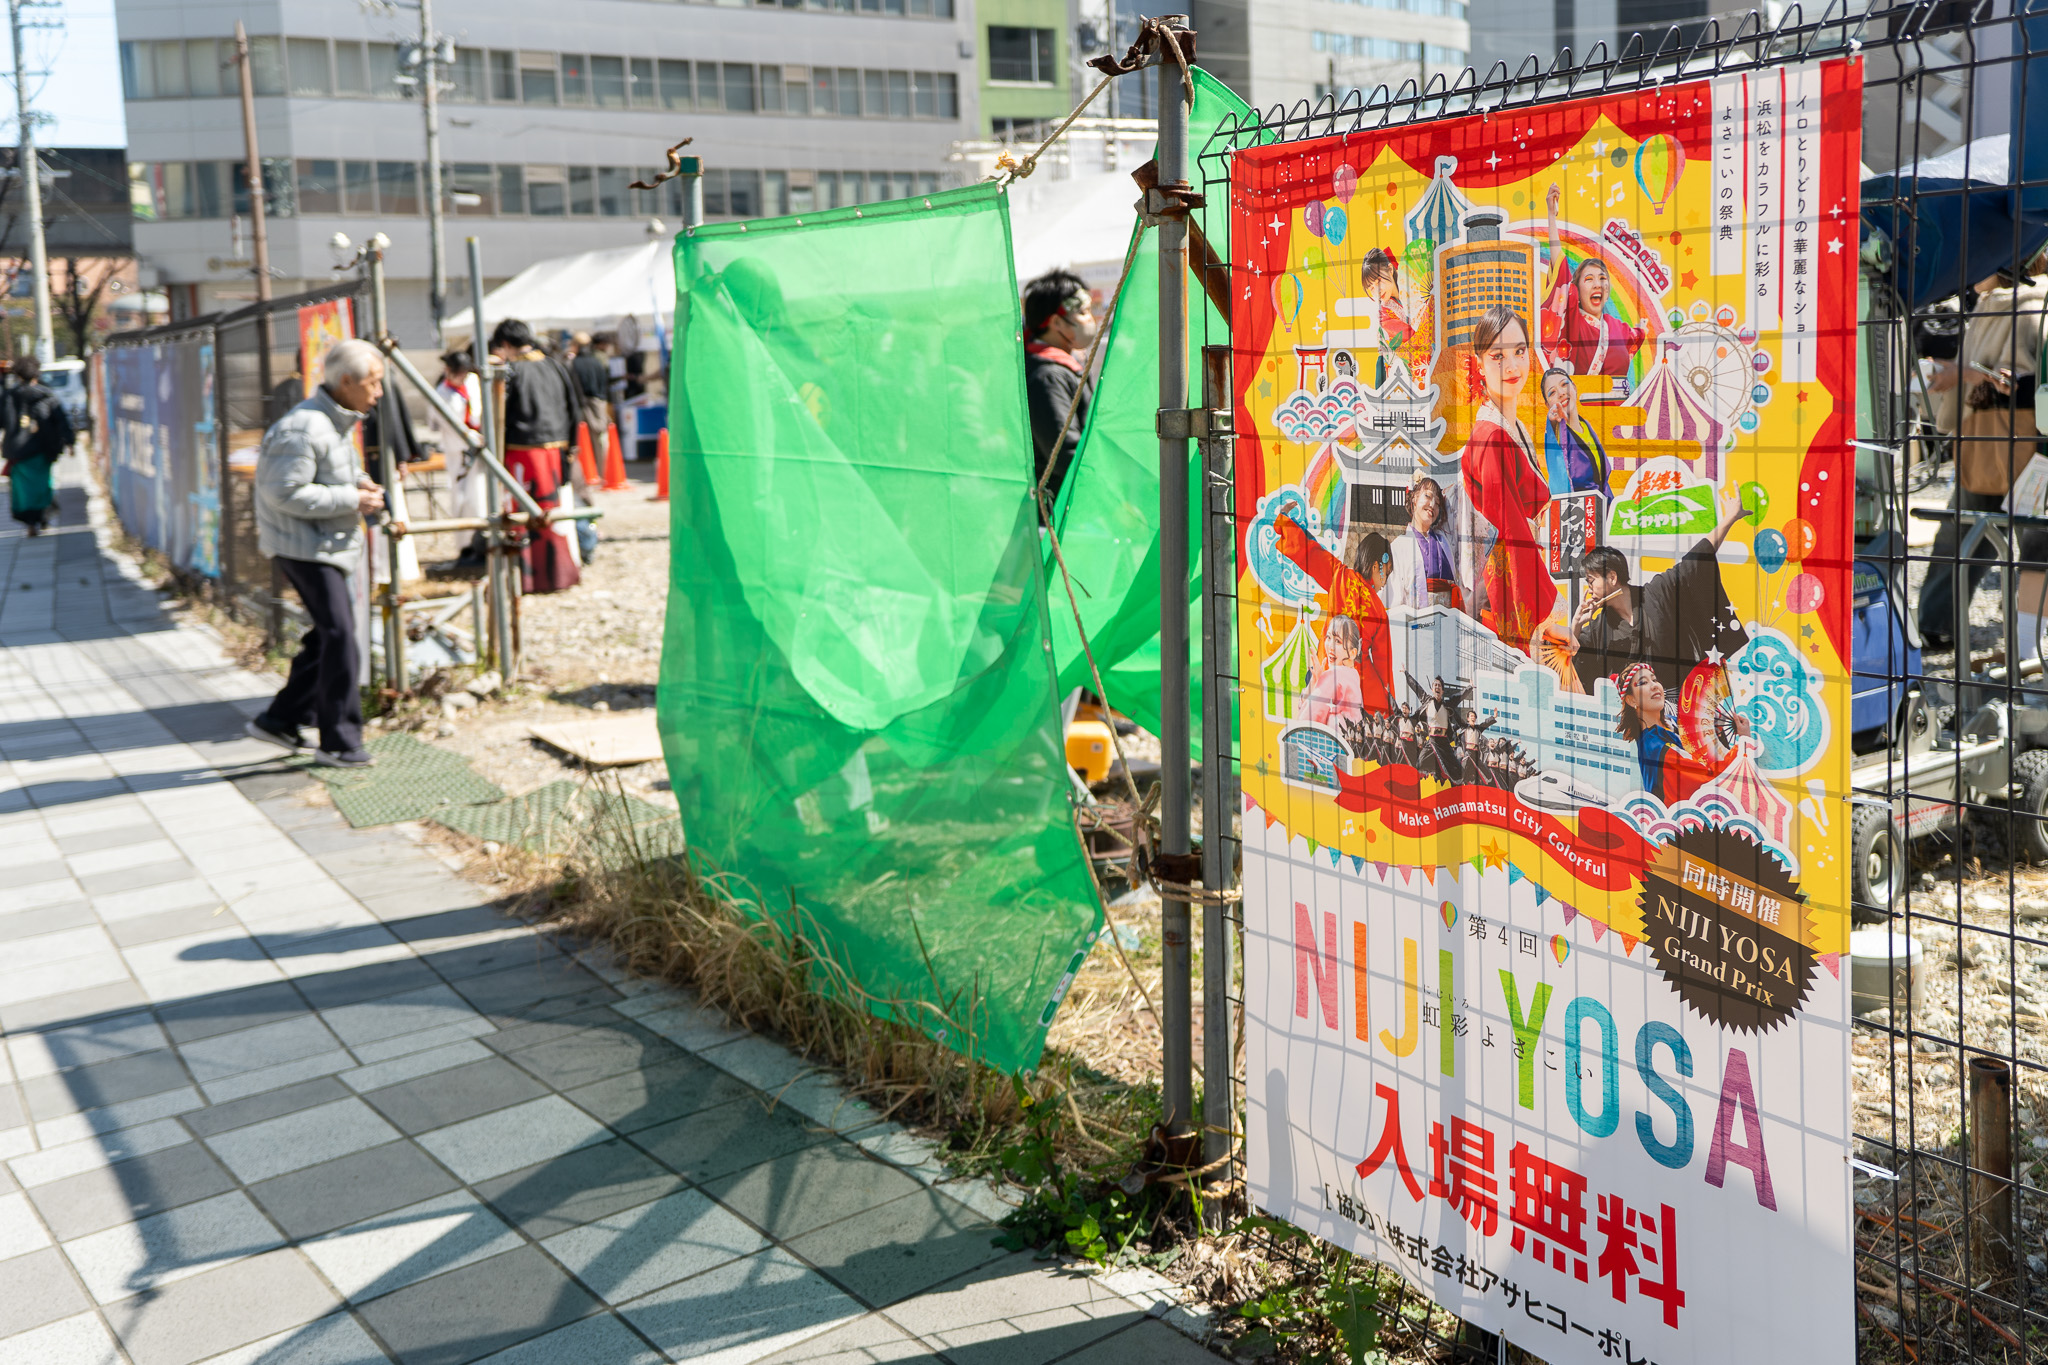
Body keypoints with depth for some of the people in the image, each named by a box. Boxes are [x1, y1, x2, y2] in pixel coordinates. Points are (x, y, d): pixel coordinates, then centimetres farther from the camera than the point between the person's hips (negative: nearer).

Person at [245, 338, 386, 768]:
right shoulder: (305, 429, -21)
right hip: (302, 544, -10)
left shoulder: (340, 420, 11)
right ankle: (339, 743, -6)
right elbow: (286, 493, -24)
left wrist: (358, 480, 6)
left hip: (328, 542, 11)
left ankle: (279, 719, 24)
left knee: (330, 633, 14)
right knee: (338, 633, -12)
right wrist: (352, 499, -22)